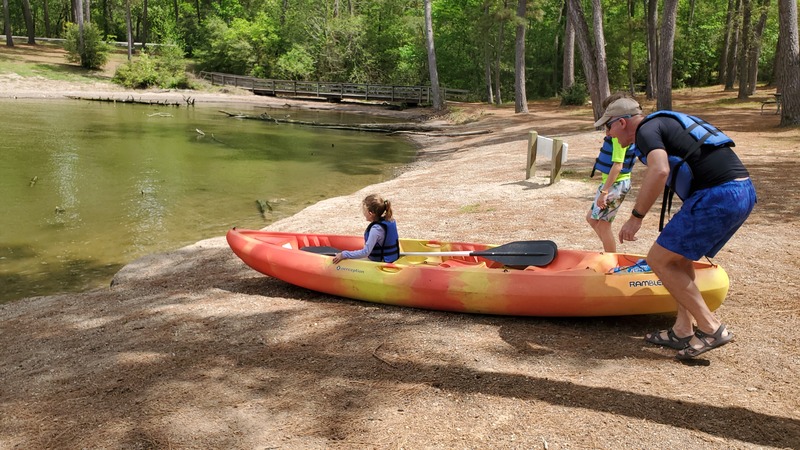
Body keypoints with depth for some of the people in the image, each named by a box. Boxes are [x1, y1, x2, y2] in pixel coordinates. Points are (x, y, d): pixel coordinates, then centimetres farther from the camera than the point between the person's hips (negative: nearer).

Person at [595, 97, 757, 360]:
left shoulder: (646, 130, -4)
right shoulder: (665, 123, 25)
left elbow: (659, 171, -24)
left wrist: (636, 216, -17)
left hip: (717, 196, -10)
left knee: (659, 260, -2)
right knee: (678, 257, 20)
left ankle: (711, 328, 1)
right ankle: (683, 330, 20)